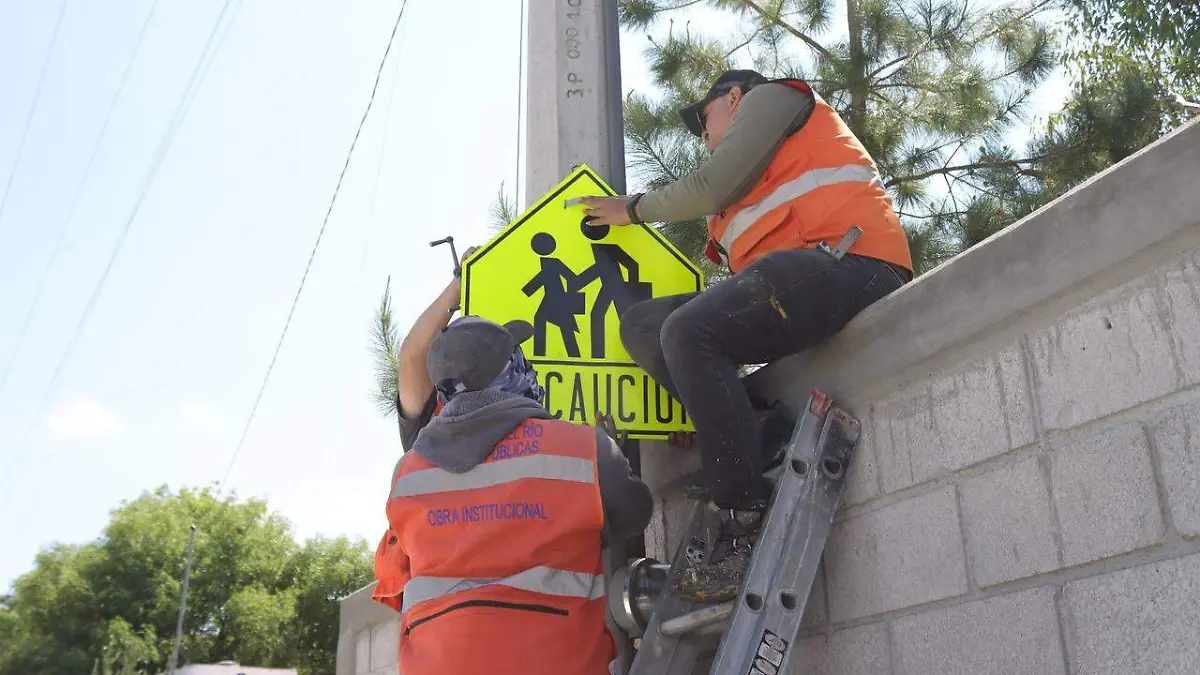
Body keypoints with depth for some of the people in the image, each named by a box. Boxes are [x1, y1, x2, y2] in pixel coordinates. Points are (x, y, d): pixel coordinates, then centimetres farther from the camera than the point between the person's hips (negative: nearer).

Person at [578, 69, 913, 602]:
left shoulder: (771, 95, 14)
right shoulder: (765, 178, 38)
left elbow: (713, 187, 0)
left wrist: (632, 209, 14)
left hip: (846, 258, -9)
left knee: (688, 332, -29)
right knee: (641, 325, 2)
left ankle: (747, 529, -28)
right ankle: (760, 437, -14)